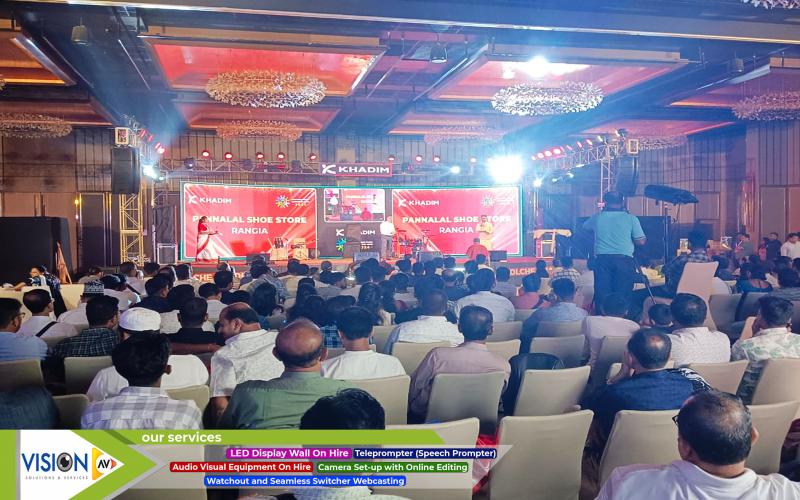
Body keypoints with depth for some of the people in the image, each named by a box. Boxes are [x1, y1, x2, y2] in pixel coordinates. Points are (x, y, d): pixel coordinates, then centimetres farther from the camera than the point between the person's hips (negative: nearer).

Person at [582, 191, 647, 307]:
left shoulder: (597, 218, 7)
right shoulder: (631, 218, 3)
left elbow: (585, 227, 29)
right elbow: (640, 241, 1)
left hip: (602, 259, 1)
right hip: (624, 259, -1)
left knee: (601, 296, 3)